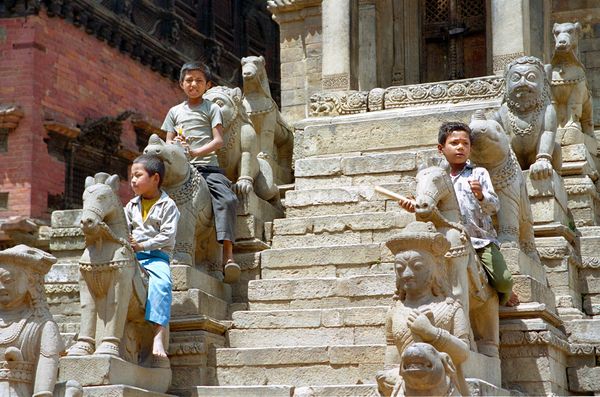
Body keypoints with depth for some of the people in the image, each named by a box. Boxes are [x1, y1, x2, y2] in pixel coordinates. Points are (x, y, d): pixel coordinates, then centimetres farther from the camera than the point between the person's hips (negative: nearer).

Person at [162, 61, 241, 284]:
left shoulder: (211, 109, 13)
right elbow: (168, 143, 18)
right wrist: (176, 146, -8)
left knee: (227, 199, -29)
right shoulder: (175, 111, 21)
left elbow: (219, 141, 1)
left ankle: (228, 255, -36)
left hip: (208, 166, -2)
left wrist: (196, 152, -15)